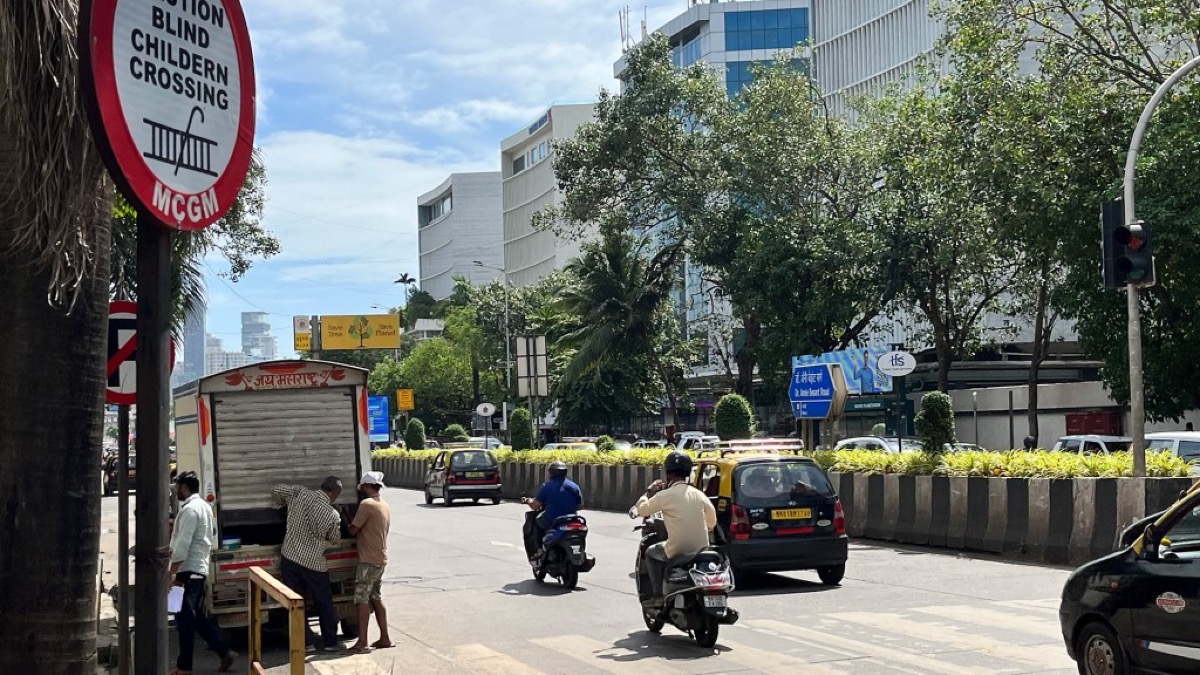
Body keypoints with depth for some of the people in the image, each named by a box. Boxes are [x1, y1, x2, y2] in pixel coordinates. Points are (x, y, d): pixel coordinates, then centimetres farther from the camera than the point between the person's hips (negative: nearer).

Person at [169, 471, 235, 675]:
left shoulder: (189, 509, -16)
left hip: (188, 570, -10)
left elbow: (183, 544, -22)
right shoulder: (204, 506, 15)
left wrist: (172, 572, -21)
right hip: (199, 568, 10)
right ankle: (224, 652, 15)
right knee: (198, 616, 16)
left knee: (185, 618, -3)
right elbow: (211, 536, 21)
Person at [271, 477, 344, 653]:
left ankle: (307, 642, 10)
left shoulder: (300, 493, -9)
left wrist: (278, 505, 23)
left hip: (290, 557, 3)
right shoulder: (333, 516, -14)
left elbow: (276, 490, 4)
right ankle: (330, 642, 20)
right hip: (314, 564, -3)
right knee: (325, 604, 14)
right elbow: (335, 539, 3)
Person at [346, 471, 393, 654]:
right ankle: (384, 638, 16)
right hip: (381, 558, 9)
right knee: (376, 598, 14)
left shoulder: (367, 504, -16)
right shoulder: (385, 505, 12)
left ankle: (362, 641, -7)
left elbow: (353, 530, -11)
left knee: (362, 599, -6)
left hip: (369, 560, -9)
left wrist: (346, 522, 8)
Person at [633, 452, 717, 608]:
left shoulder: (665, 495, -10)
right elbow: (712, 521, 14)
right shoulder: (698, 494, 6)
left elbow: (642, 510, 1)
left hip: (678, 551, -5)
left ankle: (658, 595, 13)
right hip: (701, 549, 5)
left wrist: (649, 492, 16)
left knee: (651, 553, 22)